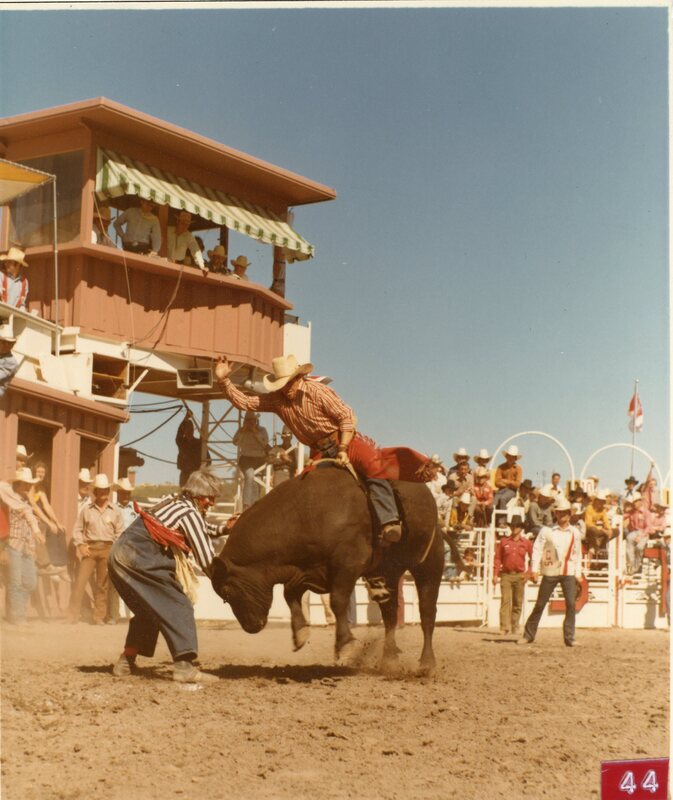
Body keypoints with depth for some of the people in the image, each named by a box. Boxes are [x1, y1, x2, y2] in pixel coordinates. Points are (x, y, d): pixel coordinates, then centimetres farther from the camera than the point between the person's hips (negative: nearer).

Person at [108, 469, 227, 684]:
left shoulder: (175, 503, 19)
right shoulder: (190, 514, -7)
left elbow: (200, 530, 36)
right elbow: (206, 560, -6)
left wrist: (223, 529, 24)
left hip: (120, 555, 10)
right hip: (140, 558, -10)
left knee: (148, 610, 23)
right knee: (178, 607, -8)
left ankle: (126, 662, 24)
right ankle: (184, 666, -19)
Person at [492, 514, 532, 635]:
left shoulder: (526, 542, 5)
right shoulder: (504, 541, 4)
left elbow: (532, 558, 9)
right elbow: (497, 558, 4)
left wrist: (528, 573, -1)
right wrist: (495, 575, -2)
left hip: (520, 576, 1)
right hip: (506, 575, -1)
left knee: (518, 603, 6)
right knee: (505, 601, -9)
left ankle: (515, 627, 15)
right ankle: (504, 628, -12)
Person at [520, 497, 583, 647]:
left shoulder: (575, 532, 7)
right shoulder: (547, 530, -2)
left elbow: (577, 554, 14)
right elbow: (537, 549, -4)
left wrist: (578, 573, 10)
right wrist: (534, 569, -12)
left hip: (569, 573, 2)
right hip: (550, 572, -2)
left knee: (571, 604, -7)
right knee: (540, 604, 3)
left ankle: (569, 638, 0)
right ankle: (528, 635, 13)